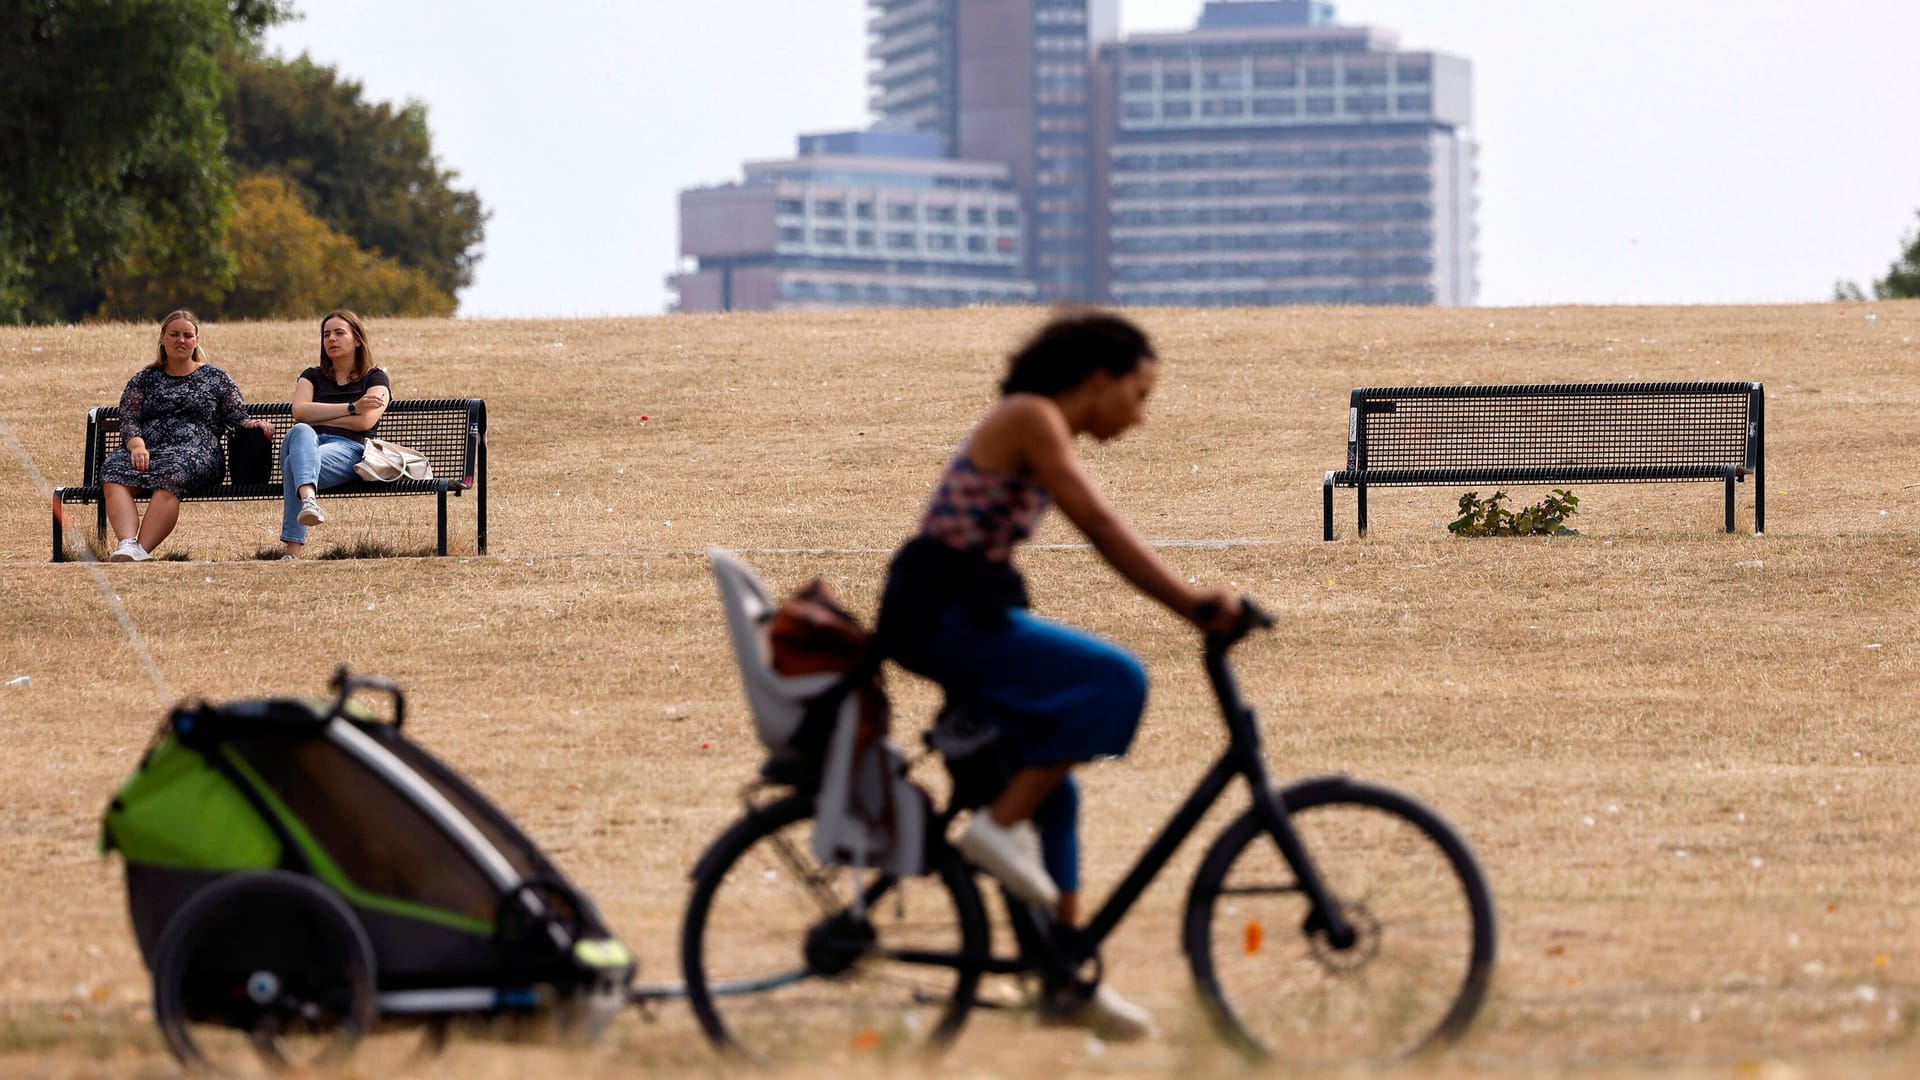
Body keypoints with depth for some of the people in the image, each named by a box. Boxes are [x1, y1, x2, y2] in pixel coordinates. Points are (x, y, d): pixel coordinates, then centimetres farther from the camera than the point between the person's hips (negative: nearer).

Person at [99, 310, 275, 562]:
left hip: (195, 451, -2)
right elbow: (128, 420, 10)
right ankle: (127, 544, -52)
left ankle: (143, 549, -52)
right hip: (146, 450, 2)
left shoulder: (215, 379, 21)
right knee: (114, 475, -32)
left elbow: (238, 420, 16)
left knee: (169, 475, -39)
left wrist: (255, 425, -9)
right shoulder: (144, 379, 24)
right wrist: (137, 446, -11)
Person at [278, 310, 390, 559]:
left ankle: (292, 551, -61)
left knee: (295, 462, -38)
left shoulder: (375, 378, 19)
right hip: (306, 441, 3)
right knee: (301, 431, -39)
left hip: (347, 448, -3)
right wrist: (351, 408, -2)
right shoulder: (312, 376, 29)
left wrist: (317, 416, 4)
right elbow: (299, 411, 5)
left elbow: (365, 421, -1)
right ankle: (308, 499, -71)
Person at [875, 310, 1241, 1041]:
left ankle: (1067, 979, 14)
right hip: (944, 616, -10)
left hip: (961, 619, 10)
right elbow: (1102, 529, -17)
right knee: (1117, 678, -21)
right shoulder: (1032, 418, -10)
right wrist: (1193, 603, -17)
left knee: (1052, 790, 11)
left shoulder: (1046, 433, 19)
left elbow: (1106, 540, 18)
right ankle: (1001, 826, -13)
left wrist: (1193, 604, 9)